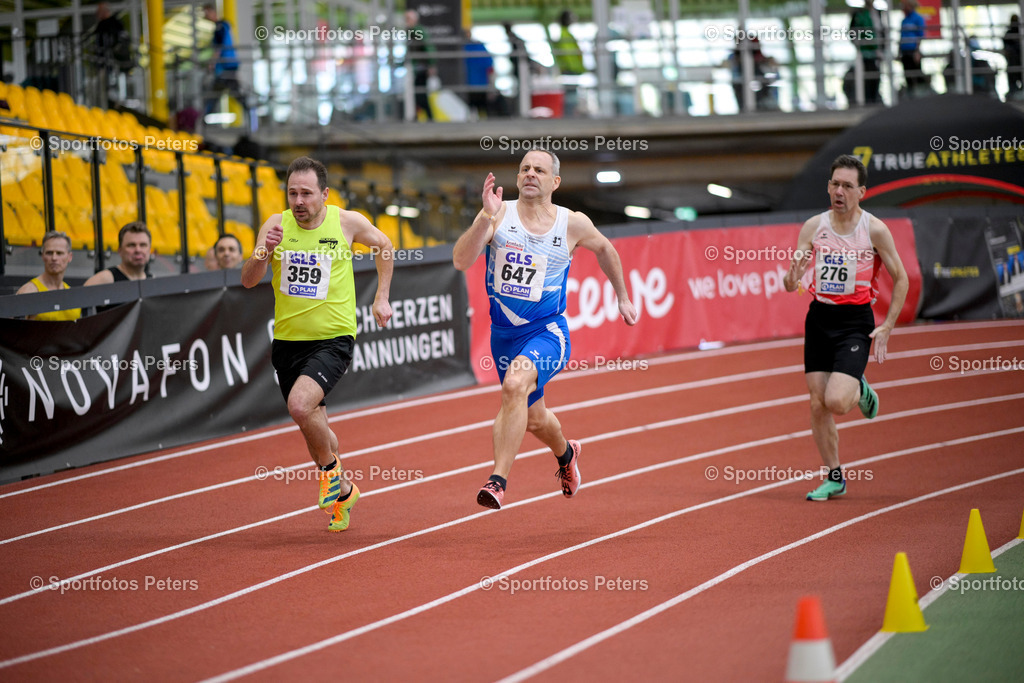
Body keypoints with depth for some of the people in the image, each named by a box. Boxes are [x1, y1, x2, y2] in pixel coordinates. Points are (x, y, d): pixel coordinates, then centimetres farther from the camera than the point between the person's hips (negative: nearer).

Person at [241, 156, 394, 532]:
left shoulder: (347, 222, -7)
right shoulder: (276, 225, -4)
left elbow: (383, 246, 13)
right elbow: (248, 280, -9)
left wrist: (382, 298, 11)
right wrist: (265, 252, -28)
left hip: (333, 339, -4)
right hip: (287, 340, 4)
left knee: (300, 405, -27)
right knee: (315, 426, 16)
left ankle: (331, 469, 0)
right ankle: (343, 491, 40)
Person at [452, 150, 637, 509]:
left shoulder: (573, 224, -6)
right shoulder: (500, 216, -9)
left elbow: (604, 249, 16)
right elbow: (461, 261, -23)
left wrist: (623, 298, 22)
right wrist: (486, 219, -37)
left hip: (547, 332, -3)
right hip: (504, 333, 3)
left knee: (515, 384, -32)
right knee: (533, 419, 19)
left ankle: (498, 480, -31)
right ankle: (566, 453, 54)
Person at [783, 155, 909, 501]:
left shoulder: (874, 230, -9)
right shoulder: (813, 227, -1)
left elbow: (900, 279, 0)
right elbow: (790, 283, -1)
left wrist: (887, 327, -7)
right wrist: (793, 277, -25)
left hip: (855, 321, -4)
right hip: (819, 318, 4)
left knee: (836, 401, -19)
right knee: (818, 405, 2)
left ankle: (859, 389, 17)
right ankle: (834, 477, 16)